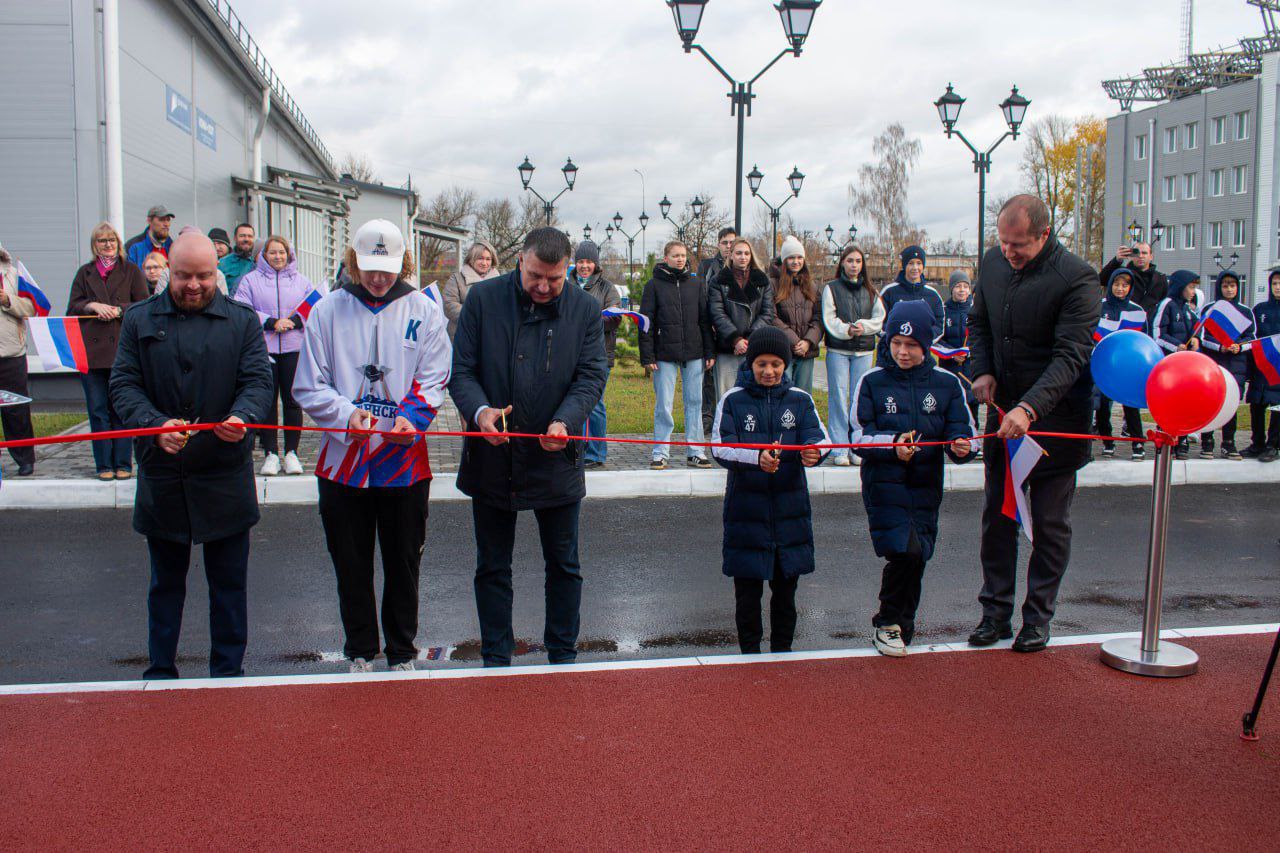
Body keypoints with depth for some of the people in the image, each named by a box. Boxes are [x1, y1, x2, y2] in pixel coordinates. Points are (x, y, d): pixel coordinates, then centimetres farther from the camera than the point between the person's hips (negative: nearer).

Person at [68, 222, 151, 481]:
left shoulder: (131, 271, 10)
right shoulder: (84, 273, 16)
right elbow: (72, 308, 12)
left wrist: (119, 310, -12)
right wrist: (93, 306, -7)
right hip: (91, 350, 2)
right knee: (98, 410, 1)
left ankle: (123, 464, 6)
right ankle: (104, 465, 8)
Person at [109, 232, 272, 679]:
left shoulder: (242, 321, 4)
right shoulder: (139, 320, 5)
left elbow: (258, 381, -4)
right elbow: (123, 384, -3)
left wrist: (242, 416, -27)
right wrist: (155, 425, -22)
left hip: (226, 476, 0)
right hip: (161, 478, 1)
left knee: (229, 583, 8)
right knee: (165, 582, 14)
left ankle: (228, 674, 21)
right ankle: (160, 672, 27)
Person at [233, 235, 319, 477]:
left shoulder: (301, 281, 13)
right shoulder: (250, 280, 8)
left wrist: (293, 321, -11)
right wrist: (271, 323, -12)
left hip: (294, 350, 1)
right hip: (262, 349, -1)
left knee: (292, 401, 2)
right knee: (267, 402, 0)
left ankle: (292, 452, 10)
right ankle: (270, 453, 5)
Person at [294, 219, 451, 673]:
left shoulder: (424, 311, 2)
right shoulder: (328, 310, 2)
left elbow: (433, 381, -3)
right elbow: (309, 386, -1)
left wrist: (411, 418, -22)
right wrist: (346, 414, -19)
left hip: (405, 461, 0)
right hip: (343, 460, 1)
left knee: (403, 563, 11)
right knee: (351, 564, 11)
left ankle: (403, 652, 28)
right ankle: (360, 652, 28)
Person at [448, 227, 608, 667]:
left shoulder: (585, 309, -1)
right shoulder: (483, 298, -4)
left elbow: (592, 375, -4)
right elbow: (461, 368, -4)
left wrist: (565, 420, -23)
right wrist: (479, 409, -24)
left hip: (557, 460, 1)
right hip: (492, 460, 0)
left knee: (564, 566, 13)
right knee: (492, 568, 11)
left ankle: (563, 656, 29)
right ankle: (496, 660, 25)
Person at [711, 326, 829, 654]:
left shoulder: (800, 399, 6)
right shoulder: (732, 400, -1)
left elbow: (819, 436, -6)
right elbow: (720, 448, -12)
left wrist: (814, 450, -31)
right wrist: (756, 458, -30)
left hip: (790, 509, 2)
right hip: (746, 510, -2)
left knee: (785, 589, 12)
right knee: (747, 590, 6)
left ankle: (782, 651, 28)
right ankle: (750, 653, 22)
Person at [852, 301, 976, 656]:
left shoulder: (947, 383, 4)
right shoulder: (872, 381, -1)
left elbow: (962, 431, 2)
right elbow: (859, 436, -5)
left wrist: (961, 446, -21)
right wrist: (893, 445, -22)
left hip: (926, 486, 3)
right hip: (884, 483, -3)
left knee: (916, 556, 6)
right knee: (905, 551, -17)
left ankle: (899, 626, 28)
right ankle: (889, 623, 5)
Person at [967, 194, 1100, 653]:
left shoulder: (1077, 279, -17)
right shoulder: (993, 261, 2)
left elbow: (1070, 355, -23)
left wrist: (1030, 408, -33)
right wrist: (983, 371, 0)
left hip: (1054, 416, -5)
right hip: (1002, 410, 5)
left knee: (1050, 522, 5)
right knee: (996, 515, 10)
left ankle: (1038, 616, 18)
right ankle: (995, 612, 20)